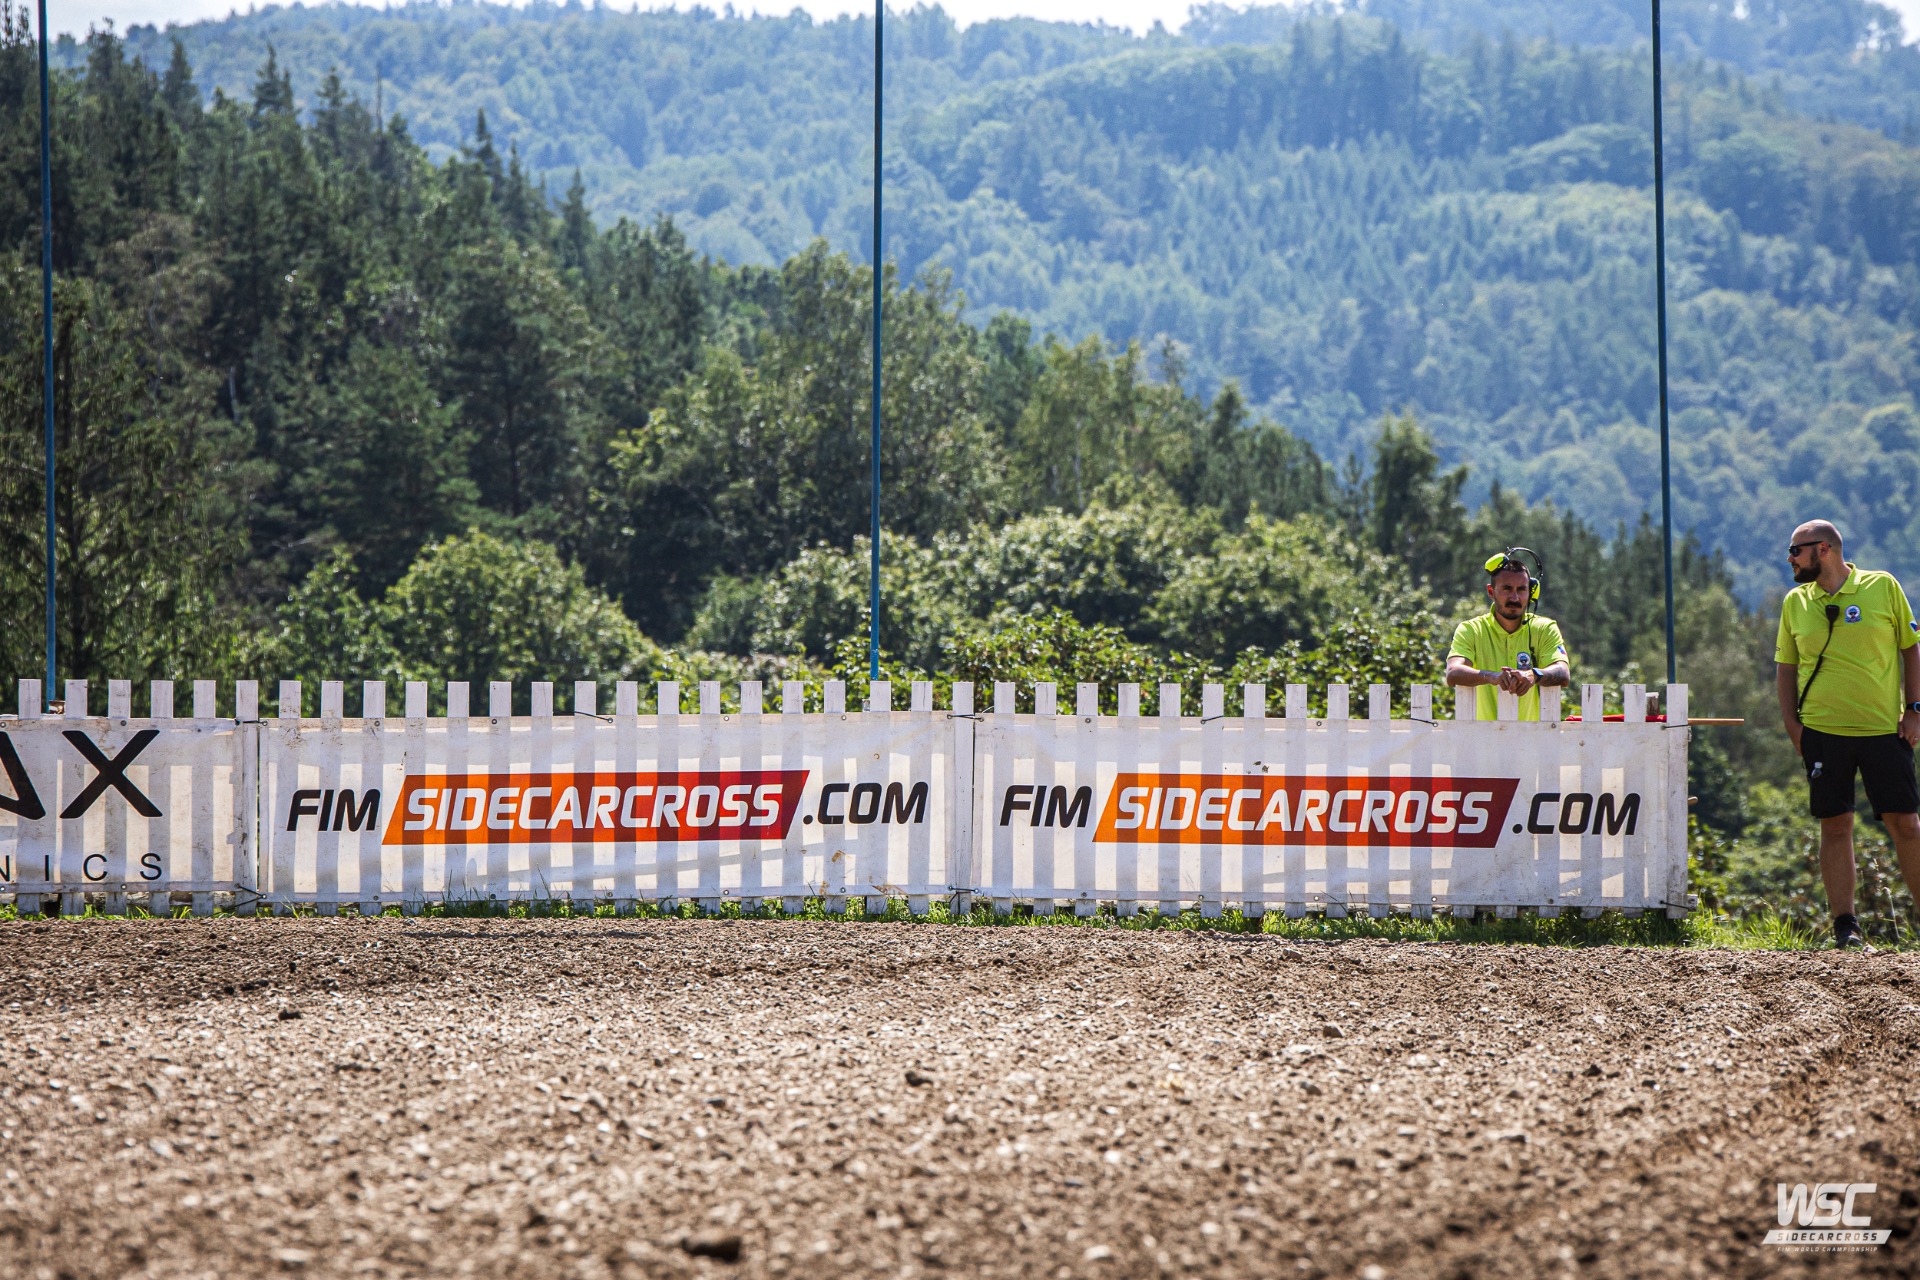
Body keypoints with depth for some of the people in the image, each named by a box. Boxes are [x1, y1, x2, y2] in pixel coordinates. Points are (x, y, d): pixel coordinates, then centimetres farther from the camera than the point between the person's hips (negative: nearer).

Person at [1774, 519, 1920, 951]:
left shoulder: (1883, 587, 1)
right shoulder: (1796, 602, 8)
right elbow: (1785, 667, 13)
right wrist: (1791, 723, 3)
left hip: (1884, 729, -2)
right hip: (1823, 732, 2)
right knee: (1835, 825, 1)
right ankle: (1845, 925, 5)